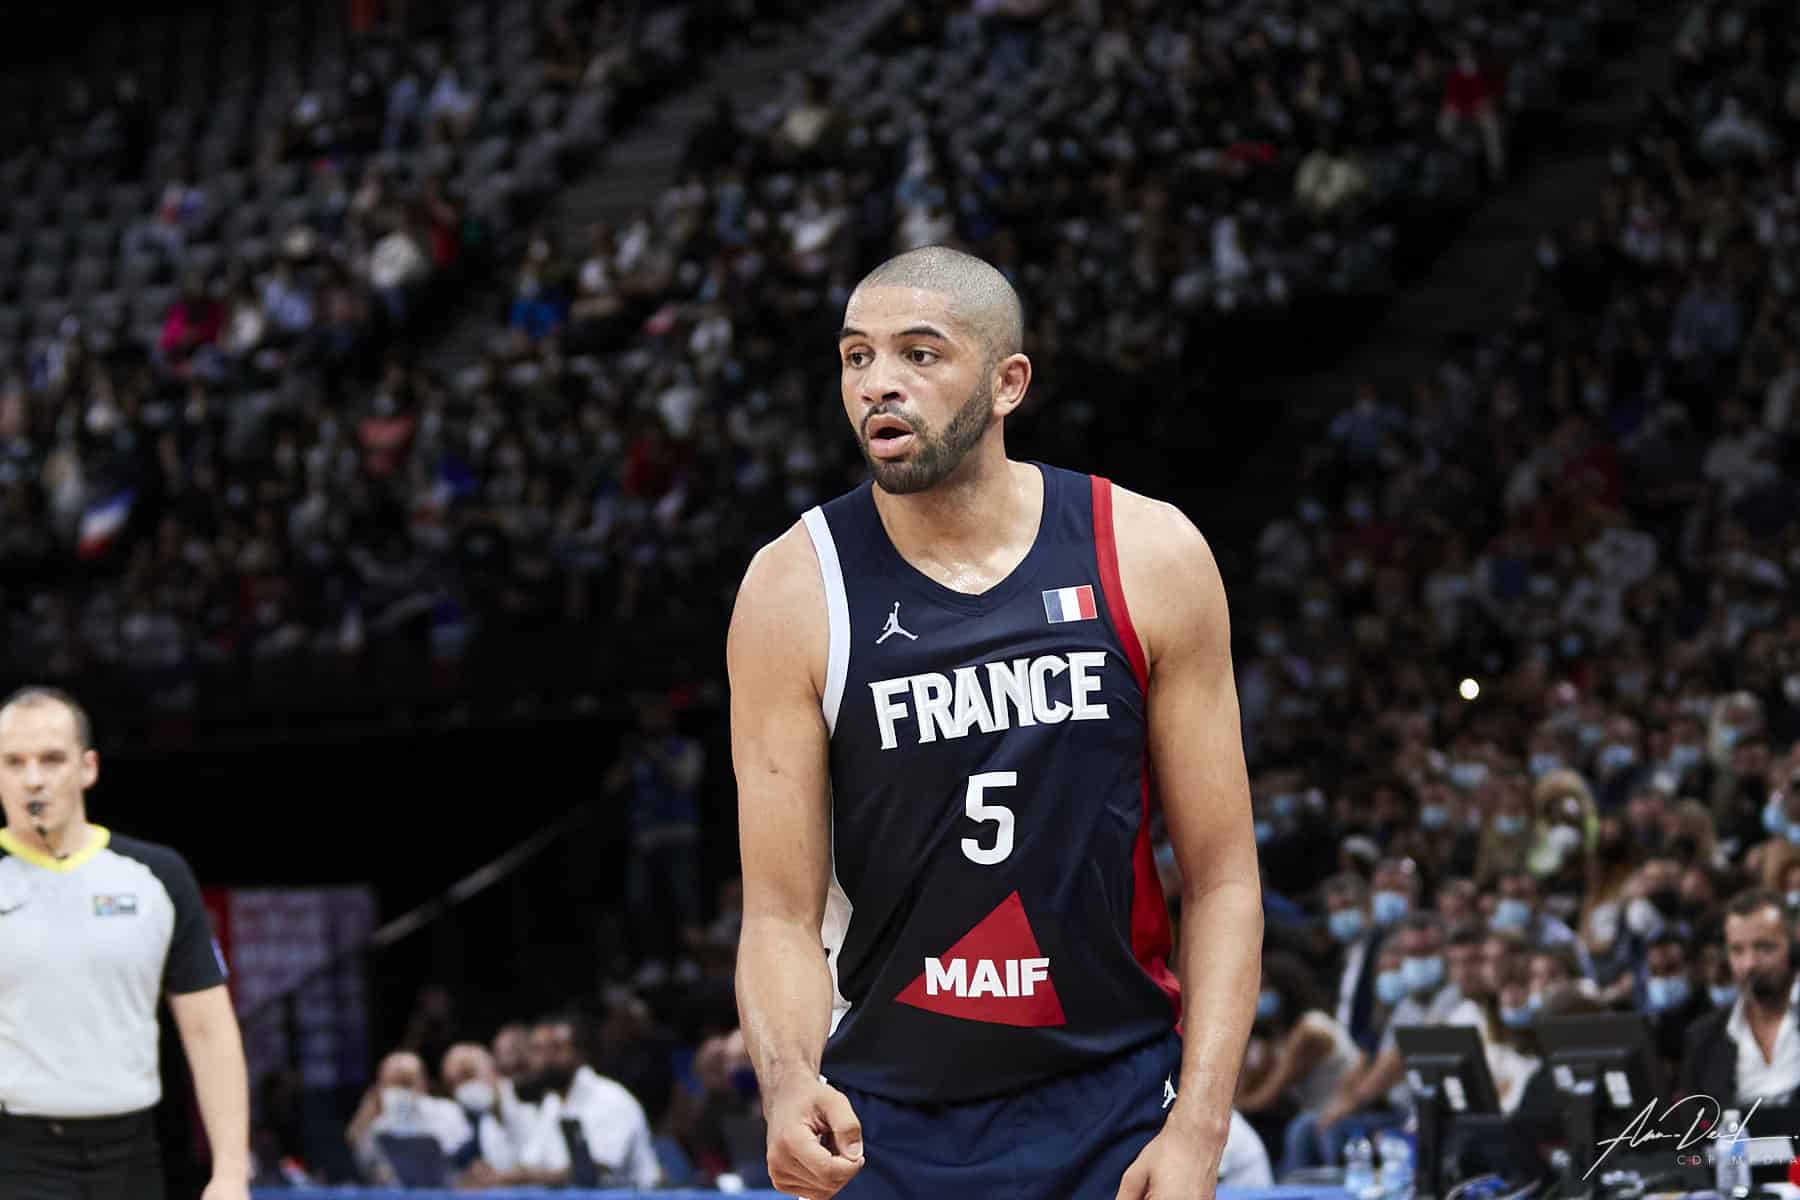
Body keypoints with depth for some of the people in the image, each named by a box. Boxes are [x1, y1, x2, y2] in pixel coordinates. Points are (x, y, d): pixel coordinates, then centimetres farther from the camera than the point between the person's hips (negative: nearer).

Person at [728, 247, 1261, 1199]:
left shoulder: (1148, 558, -4)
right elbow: (782, 913, -6)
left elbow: (1220, 878, -1)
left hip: (1118, 1116, 0)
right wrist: (785, 1076, -25)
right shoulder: (795, 589, -6)